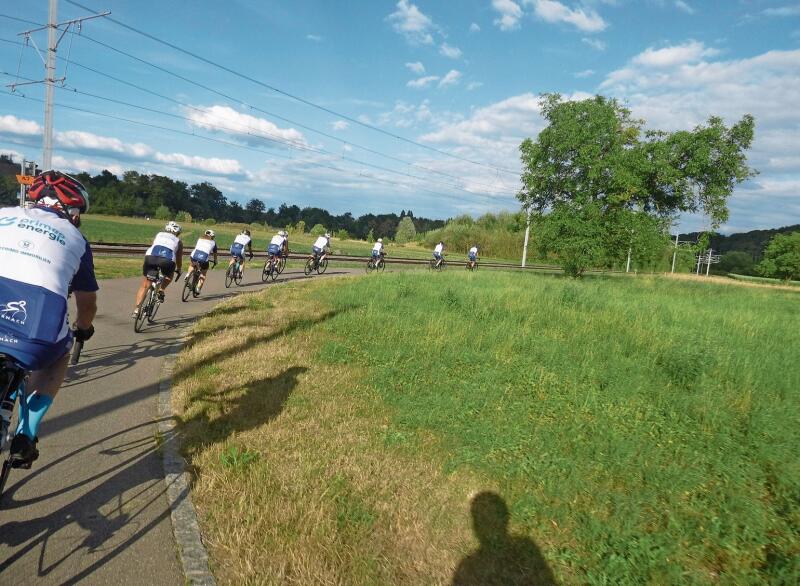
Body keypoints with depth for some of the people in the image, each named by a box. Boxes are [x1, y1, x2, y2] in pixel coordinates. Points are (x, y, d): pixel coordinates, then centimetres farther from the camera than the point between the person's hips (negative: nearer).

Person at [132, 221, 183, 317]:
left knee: (144, 286, 13)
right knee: (169, 276, 34)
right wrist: (178, 270, 49)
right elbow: (179, 258, 34)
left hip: (150, 256, 1)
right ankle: (161, 290, 9)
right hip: (167, 260, -1)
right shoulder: (178, 241, 30)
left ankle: (136, 310, 6)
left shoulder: (158, 235, 34)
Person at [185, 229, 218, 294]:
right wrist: (215, 261, 48)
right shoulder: (213, 242, 22)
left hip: (194, 256, 2)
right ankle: (198, 289, 9)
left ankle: (188, 275, 11)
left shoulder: (200, 239, 27)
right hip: (204, 259, -2)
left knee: (192, 266, 37)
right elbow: (215, 253, 30)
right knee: (203, 274, 19)